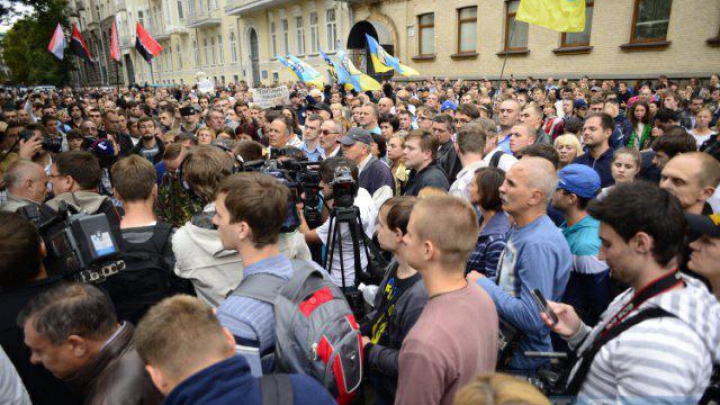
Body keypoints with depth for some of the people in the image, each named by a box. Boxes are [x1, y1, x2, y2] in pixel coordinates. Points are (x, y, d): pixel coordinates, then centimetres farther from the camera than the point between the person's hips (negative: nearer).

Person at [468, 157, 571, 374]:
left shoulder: (539, 245, -28)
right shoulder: (519, 228, 4)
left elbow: (533, 317, -32)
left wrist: (484, 285, -22)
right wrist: (483, 282, 0)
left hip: (520, 361, -9)